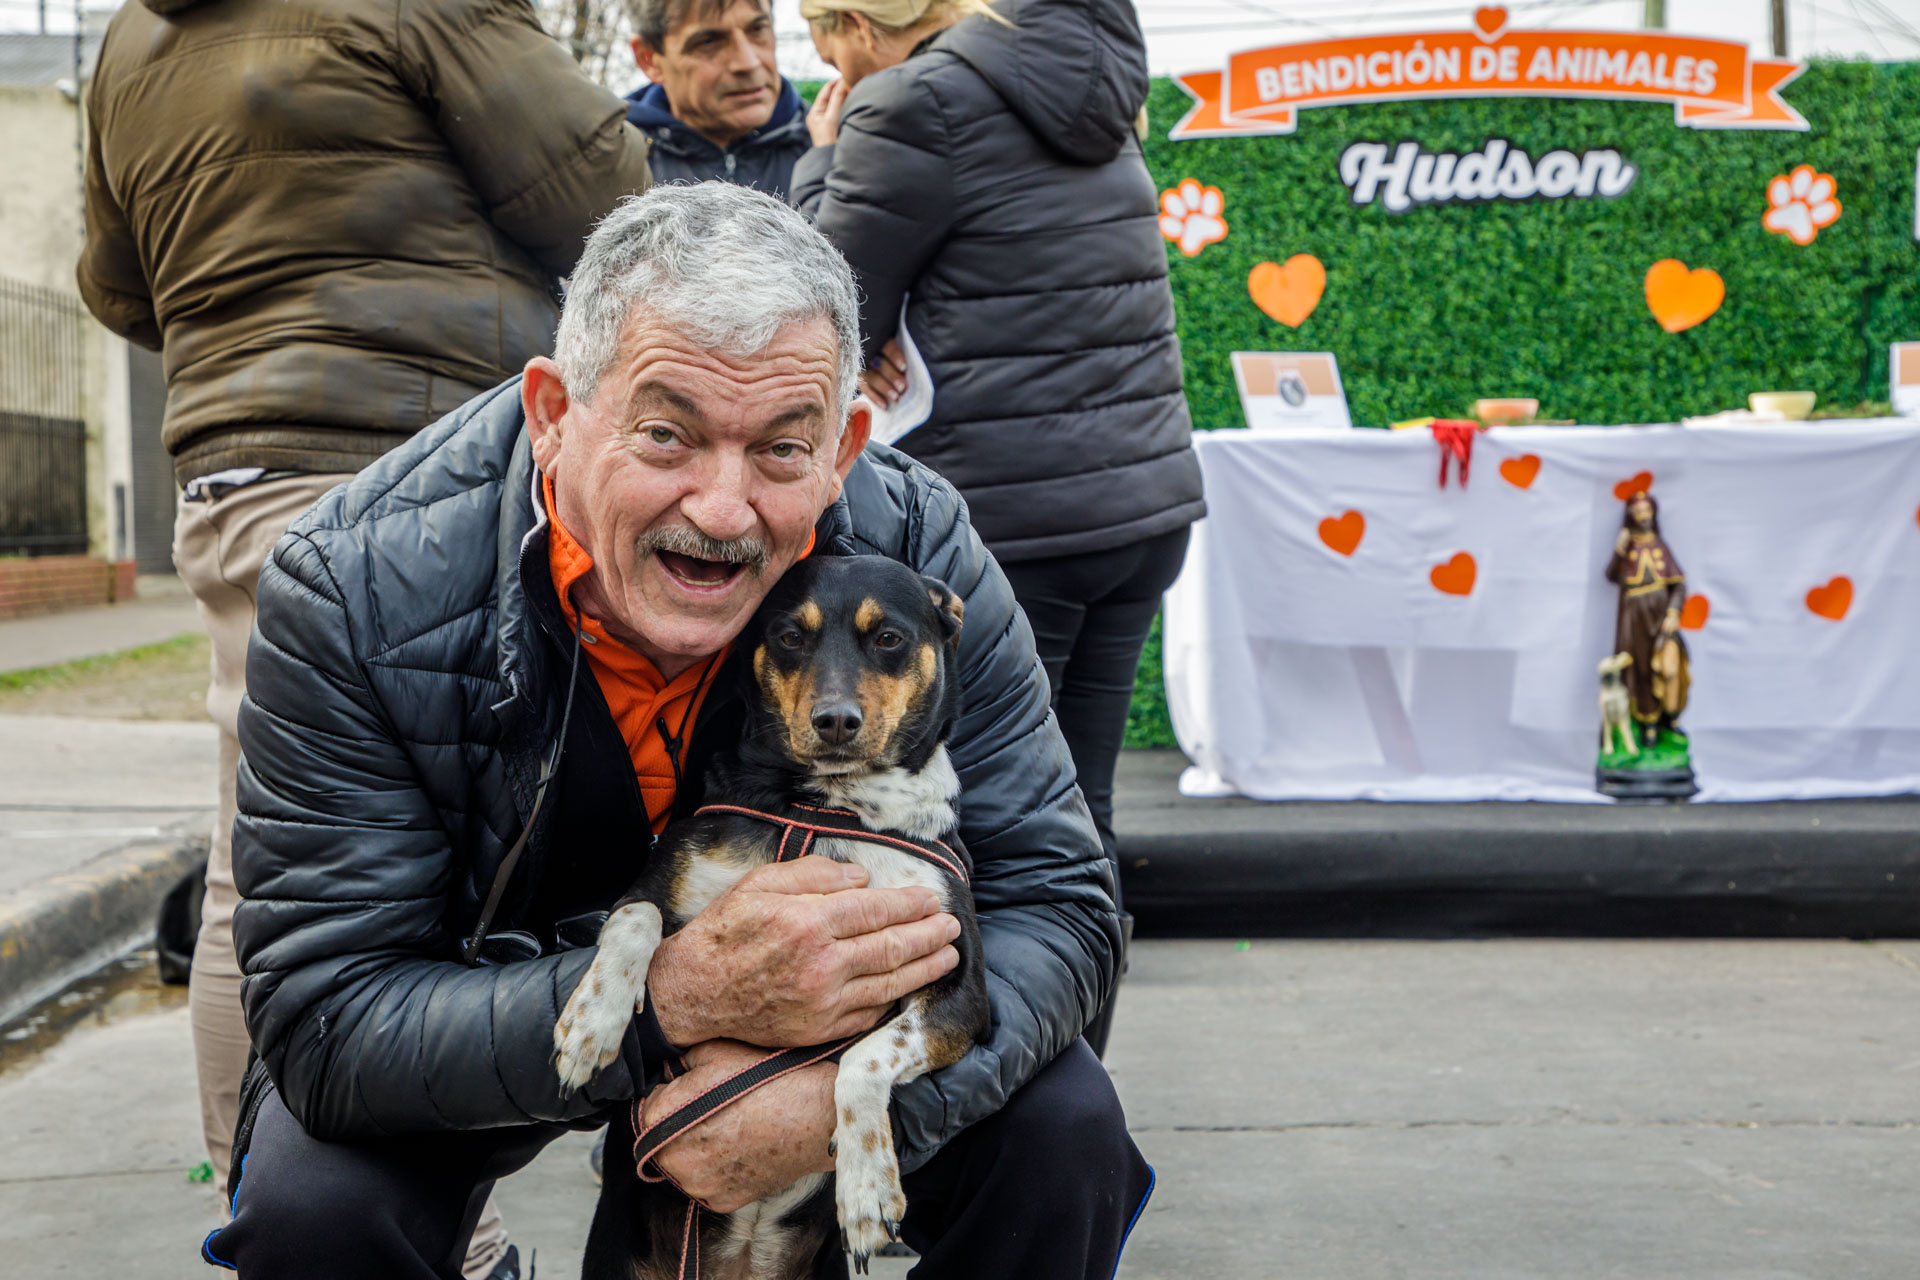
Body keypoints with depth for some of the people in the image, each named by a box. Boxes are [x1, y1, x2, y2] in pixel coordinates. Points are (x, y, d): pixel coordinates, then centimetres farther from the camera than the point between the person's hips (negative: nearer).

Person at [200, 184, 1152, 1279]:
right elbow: (325, 1024, -31)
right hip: (486, 1013, -1)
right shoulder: (356, 593, -30)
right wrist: (675, 1001, -46)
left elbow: (1058, 902, -20)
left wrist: (846, 1101, -40)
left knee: (1064, 1133, -19)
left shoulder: (920, 556, -24)